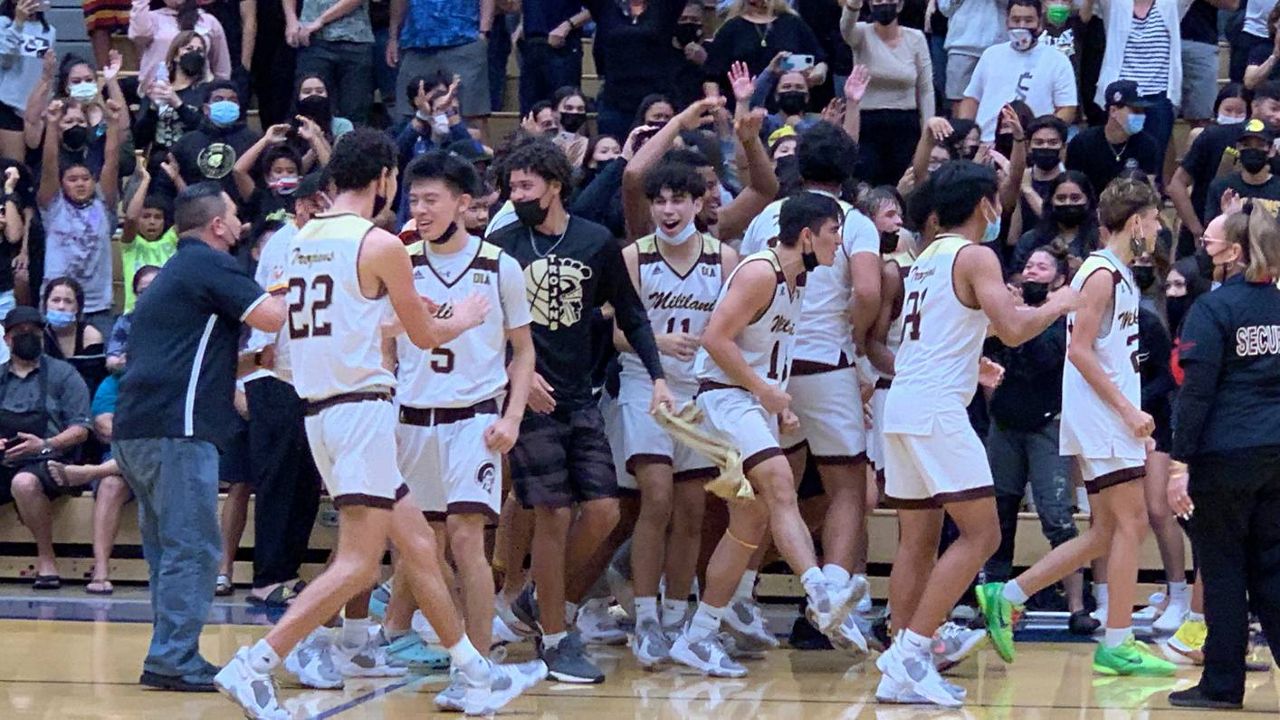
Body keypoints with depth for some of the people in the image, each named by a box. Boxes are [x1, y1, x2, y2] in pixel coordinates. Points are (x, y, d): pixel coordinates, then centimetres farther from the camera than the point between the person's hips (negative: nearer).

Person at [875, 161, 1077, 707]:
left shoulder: (925, 259, 20)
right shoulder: (975, 256, -6)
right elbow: (1013, 330, -15)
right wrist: (1056, 306, 2)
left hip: (902, 403, 9)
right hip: (937, 410, -9)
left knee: (918, 541, 10)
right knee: (981, 534, -8)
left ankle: (900, 672, 8)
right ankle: (911, 652, -14)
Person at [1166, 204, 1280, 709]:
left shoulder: (1213, 309, -9)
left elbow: (1196, 392, -13)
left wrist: (1181, 462, -11)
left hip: (1224, 457, -5)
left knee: (1222, 571, 2)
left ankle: (1222, 683, 6)